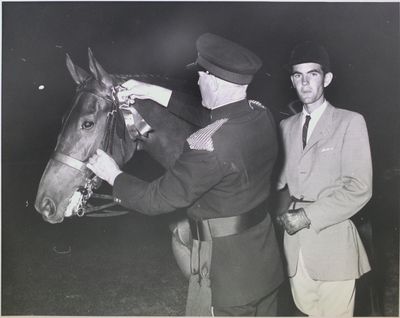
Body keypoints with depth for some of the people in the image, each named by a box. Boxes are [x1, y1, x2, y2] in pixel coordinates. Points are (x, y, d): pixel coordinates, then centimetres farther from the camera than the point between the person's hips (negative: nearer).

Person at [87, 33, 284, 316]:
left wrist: (114, 177, -3)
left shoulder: (209, 145, -30)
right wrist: (155, 92, 14)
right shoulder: (262, 116, -5)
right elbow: (208, 116, 13)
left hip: (226, 275, -8)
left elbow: (158, 199, -20)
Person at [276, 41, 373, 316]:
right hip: (295, 240, 4)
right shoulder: (287, 126, 12)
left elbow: (360, 188, -11)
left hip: (332, 242, -4)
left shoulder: (350, 122, -4)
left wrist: (308, 216, -15)